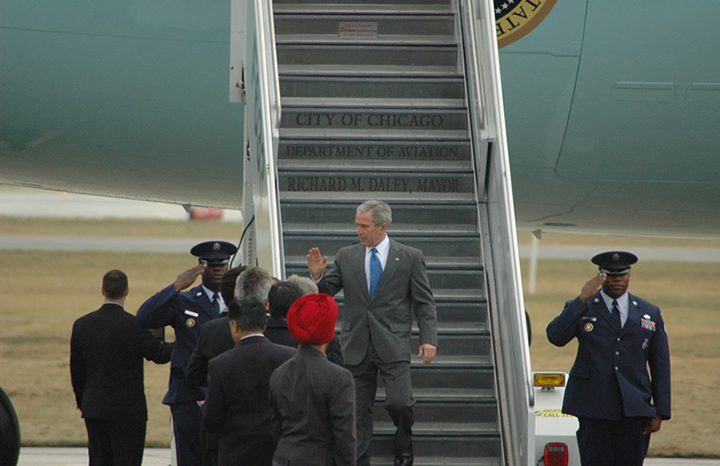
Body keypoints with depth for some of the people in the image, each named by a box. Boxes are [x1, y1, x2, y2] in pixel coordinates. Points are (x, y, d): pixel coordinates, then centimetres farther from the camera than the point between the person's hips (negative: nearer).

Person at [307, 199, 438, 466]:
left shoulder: (409, 258, 4)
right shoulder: (346, 257, 10)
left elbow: (424, 303, 4)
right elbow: (326, 292, 11)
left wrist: (429, 339, -7)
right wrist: (318, 276, -10)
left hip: (393, 345, -3)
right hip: (356, 346, 3)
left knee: (398, 401, -15)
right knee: (357, 410, 3)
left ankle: (403, 444, 14)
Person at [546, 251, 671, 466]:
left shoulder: (650, 313, 13)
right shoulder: (582, 309, 7)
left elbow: (660, 366, 11)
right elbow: (556, 336, -12)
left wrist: (660, 413, 5)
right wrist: (582, 300, -16)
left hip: (634, 408, 2)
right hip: (594, 406, -2)